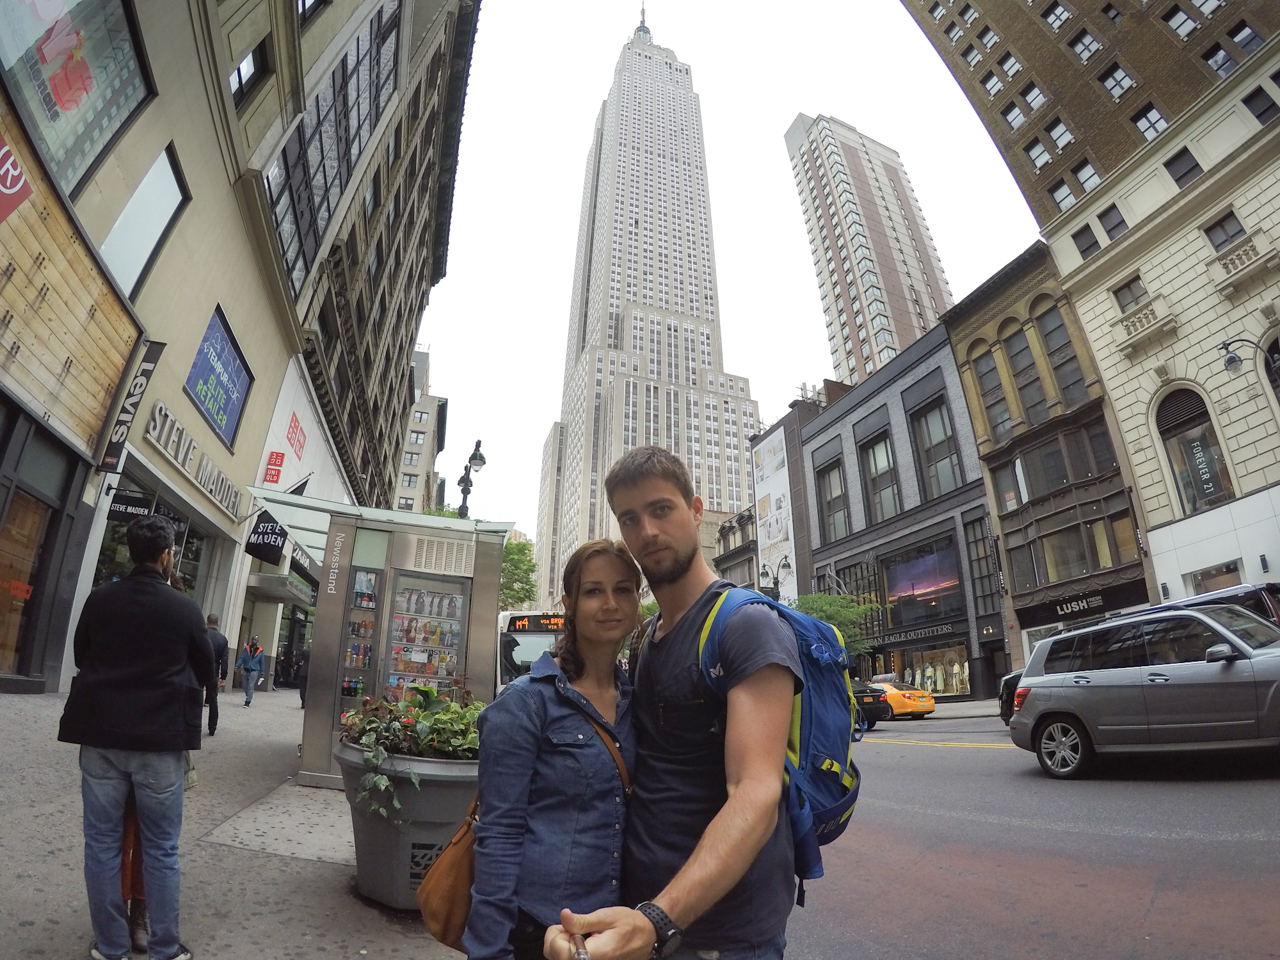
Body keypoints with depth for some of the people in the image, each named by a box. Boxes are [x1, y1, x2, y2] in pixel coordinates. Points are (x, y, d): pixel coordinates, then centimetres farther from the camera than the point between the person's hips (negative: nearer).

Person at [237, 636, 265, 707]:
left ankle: (247, 702, -8)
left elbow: (261, 662, 5)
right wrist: (237, 665, -20)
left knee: (250, 687, -8)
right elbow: (241, 658, -3)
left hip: (254, 671, -3)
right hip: (246, 670, 3)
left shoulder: (260, 651, 1)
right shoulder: (246, 649, 4)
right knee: (246, 687, 10)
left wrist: (262, 672, 5)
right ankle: (249, 698, 29)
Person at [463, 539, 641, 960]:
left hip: (615, 923, 5)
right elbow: (499, 833, -14)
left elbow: (636, 811, 10)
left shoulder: (635, 699, 1)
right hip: (536, 925, -5)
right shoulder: (525, 702, -15)